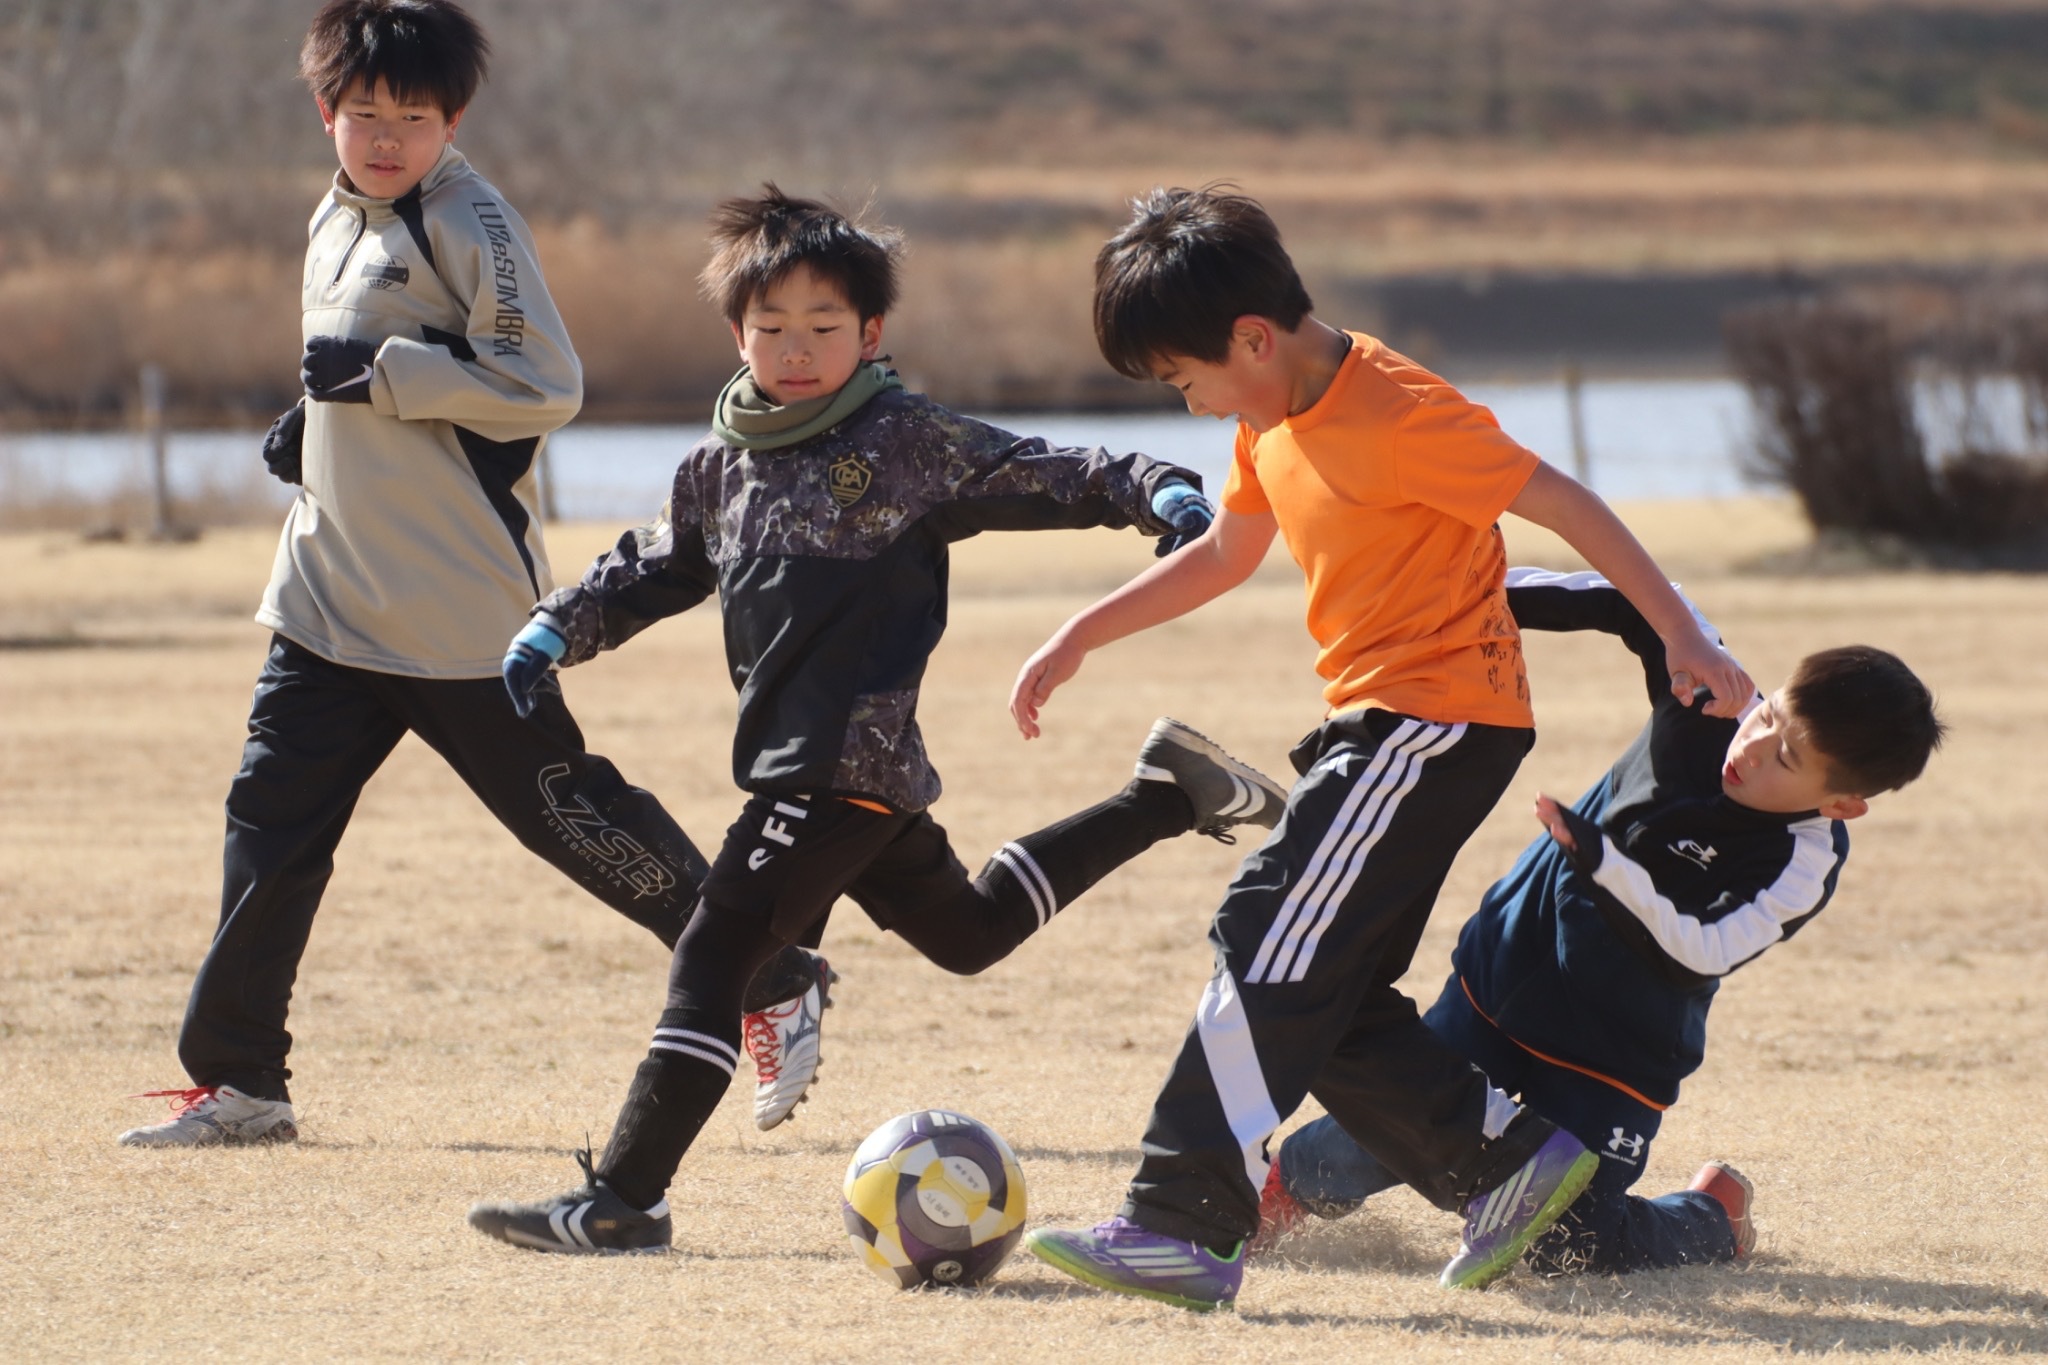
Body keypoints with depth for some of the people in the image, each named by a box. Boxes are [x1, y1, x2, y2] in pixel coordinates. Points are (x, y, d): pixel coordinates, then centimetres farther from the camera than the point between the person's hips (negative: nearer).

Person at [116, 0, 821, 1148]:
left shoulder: (469, 222, -12)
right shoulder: (339, 224, 14)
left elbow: (545, 387, -18)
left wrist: (381, 372, -20)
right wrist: (317, 425, 9)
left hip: (462, 609, -8)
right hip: (333, 598, 8)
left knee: (563, 808, -1)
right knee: (271, 817, 2)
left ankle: (772, 981, 13)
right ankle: (238, 1082, 7)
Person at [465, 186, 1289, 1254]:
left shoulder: (909, 442, -7)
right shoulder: (722, 465, 14)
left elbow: (1050, 479, -9)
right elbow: (656, 565, 28)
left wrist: (1156, 491, -24)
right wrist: (562, 626, 16)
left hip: (852, 763, -9)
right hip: (796, 764, 9)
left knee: (713, 958, -14)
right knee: (966, 933, 24)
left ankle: (622, 1197, -13)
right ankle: (1165, 798, 36)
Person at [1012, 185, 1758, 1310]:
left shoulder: (1397, 417, -19)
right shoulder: (1273, 418, 9)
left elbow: (1560, 501, -16)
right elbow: (1226, 552, 24)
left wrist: (1679, 636, -14)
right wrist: (1079, 639, 21)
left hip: (1440, 722, -10)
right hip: (1372, 721, 10)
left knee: (1273, 953, -15)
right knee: (1329, 995, 6)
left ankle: (1181, 1228, -16)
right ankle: (1508, 1160, 13)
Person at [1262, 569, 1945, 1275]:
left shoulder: (1806, 864, -23)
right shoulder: (1714, 700, -12)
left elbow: (1692, 956, -31)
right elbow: (1635, 606, 0)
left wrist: (1602, 863, -44)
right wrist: (1487, 594, -7)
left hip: (1619, 1051, -4)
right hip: (1506, 971, 4)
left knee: (1567, 1245, -9)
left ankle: (1716, 1217, 20)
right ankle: (1288, 1184, 30)